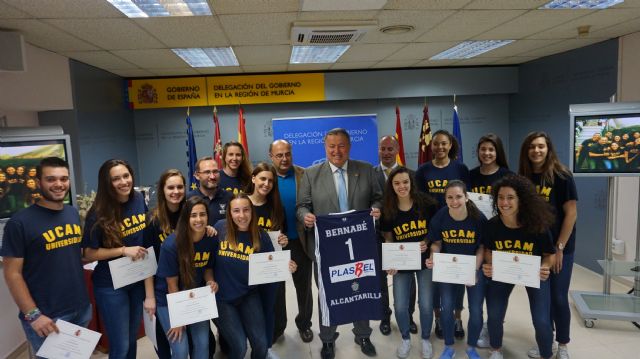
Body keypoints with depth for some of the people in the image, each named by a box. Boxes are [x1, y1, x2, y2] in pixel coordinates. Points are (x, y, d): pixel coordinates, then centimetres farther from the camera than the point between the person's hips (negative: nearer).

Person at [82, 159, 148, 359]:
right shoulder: (99, 214, -17)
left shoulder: (139, 200, -4)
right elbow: (89, 254, -14)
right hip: (110, 286, -4)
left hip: (138, 280, 5)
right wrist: (124, 250, -22)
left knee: (132, 338, 21)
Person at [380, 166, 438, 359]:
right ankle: (405, 339, 32)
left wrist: (428, 243, -19)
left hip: (425, 260, -1)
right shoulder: (387, 209, -8)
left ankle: (426, 339, 33)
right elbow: (388, 239, 3)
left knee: (426, 304, 4)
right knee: (400, 306, 3)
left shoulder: (426, 203, -14)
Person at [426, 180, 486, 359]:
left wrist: (474, 271, -18)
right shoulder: (439, 217, -19)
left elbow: (482, 247, -9)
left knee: (476, 310, 2)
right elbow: (437, 243, -3)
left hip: (474, 267, -1)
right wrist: (433, 258, -23)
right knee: (446, 308, 2)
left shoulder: (478, 217, -21)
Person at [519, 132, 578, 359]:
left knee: (558, 298, 2)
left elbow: (571, 214, -10)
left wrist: (559, 248, -13)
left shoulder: (562, 176, -9)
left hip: (560, 248, -3)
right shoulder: (522, 178, 2)